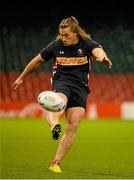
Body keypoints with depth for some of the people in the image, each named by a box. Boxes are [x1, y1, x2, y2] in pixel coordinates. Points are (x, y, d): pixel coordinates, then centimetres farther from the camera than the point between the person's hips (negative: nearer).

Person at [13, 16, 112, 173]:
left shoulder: (87, 44, -5)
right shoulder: (56, 45, 0)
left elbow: (97, 50, -29)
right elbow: (37, 61, 13)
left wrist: (102, 57, -54)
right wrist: (21, 78, 22)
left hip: (80, 86, 0)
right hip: (61, 82, 0)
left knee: (73, 127, -9)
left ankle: (56, 163, -1)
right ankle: (54, 126, -70)